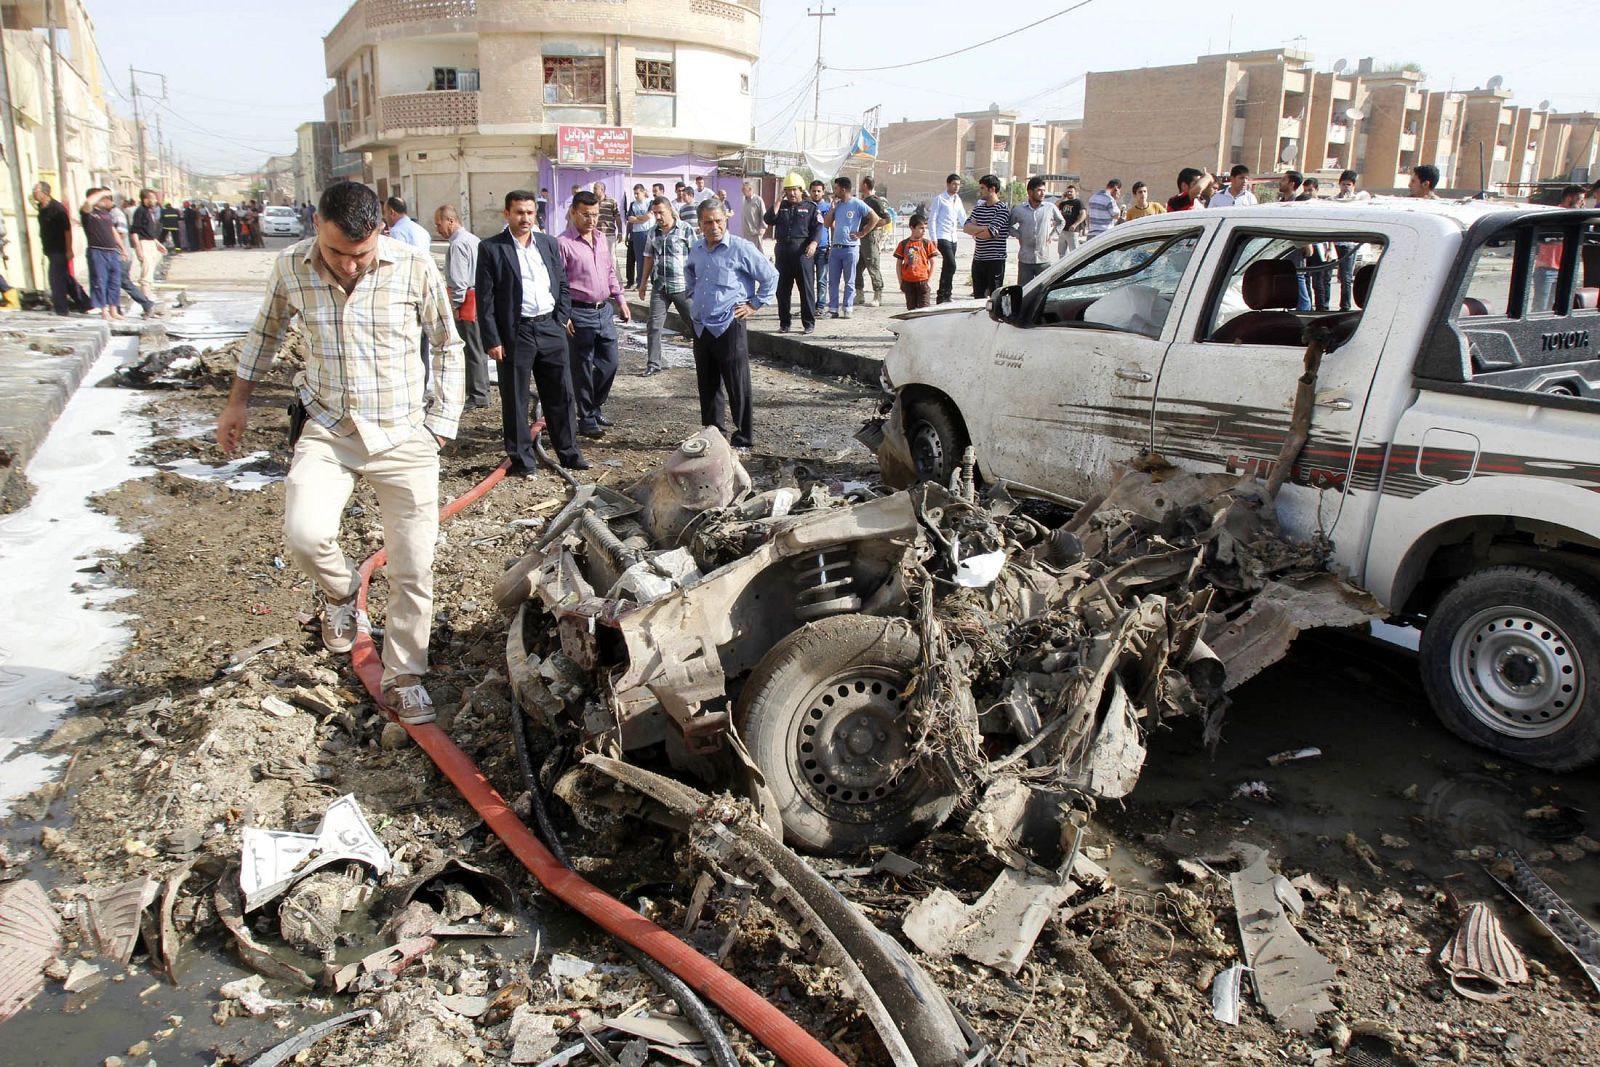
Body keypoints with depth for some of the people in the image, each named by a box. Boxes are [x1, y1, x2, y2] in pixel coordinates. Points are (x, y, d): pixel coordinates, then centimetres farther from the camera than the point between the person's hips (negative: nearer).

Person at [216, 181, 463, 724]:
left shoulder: (414, 268, -10)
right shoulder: (291, 266, -5)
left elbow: (448, 346, 4)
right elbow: (267, 331, 15)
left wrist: (440, 425, 2)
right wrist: (238, 402, 19)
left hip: (405, 438, -1)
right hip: (328, 433, 1)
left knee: (413, 571, 3)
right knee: (305, 534, -25)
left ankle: (404, 676, 23)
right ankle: (342, 590, 11)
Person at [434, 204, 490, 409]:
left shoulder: (458, 244, -14)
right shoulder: (472, 239, 15)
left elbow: (459, 280, -20)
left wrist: (455, 305, -12)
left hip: (468, 300, -10)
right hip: (480, 298, 10)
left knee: (472, 349, -4)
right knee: (478, 348, 14)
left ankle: (478, 396, 1)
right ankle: (480, 392, 22)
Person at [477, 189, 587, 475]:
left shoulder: (549, 243, 9)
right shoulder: (491, 248, -4)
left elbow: (563, 285, 16)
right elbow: (484, 298, -6)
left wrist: (561, 320, 4)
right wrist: (492, 340, -10)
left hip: (551, 329, 4)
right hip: (515, 333, -4)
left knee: (561, 395, 9)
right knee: (515, 400, 4)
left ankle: (569, 452, 21)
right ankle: (523, 460, 14)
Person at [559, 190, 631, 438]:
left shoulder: (601, 238, 12)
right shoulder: (563, 243, -11)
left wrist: (621, 301, 17)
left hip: (604, 310, 7)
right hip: (579, 314, -7)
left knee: (609, 362, 12)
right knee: (583, 368, 2)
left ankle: (595, 407, 30)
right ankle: (587, 420, 13)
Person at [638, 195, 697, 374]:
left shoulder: (686, 229, -4)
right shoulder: (653, 232, 9)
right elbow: (649, 258, 16)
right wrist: (643, 283, 15)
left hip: (683, 286, -4)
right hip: (659, 286, 4)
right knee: (654, 326, 0)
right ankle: (653, 364, 6)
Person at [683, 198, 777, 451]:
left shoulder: (741, 248, -10)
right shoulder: (696, 250, 9)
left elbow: (770, 276, -6)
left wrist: (755, 304, -4)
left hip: (729, 327, -6)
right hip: (701, 328, 6)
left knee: (738, 387, -2)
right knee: (707, 386, 13)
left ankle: (744, 439, 6)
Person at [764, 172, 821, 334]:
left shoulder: (810, 207, 6)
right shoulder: (781, 206, 16)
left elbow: (817, 227, -2)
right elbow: (768, 220, 2)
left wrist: (813, 243, -18)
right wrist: (778, 202, 1)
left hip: (802, 250, -4)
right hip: (783, 249, 4)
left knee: (806, 288, -4)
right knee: (782, 289, 6)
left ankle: (809, 323, 0)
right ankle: (784, 323, 14)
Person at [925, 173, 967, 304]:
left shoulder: (958, 200, 14)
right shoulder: (939, 199, -5)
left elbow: (963, 219, 19)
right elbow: (932, 219, -7)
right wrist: (933, 238, -13)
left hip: (953, 238, 7)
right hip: (942, 237, -7)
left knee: (947, 267, 10)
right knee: (951, 265, -17)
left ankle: (942, 296, 18)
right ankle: (944, 295, -11)